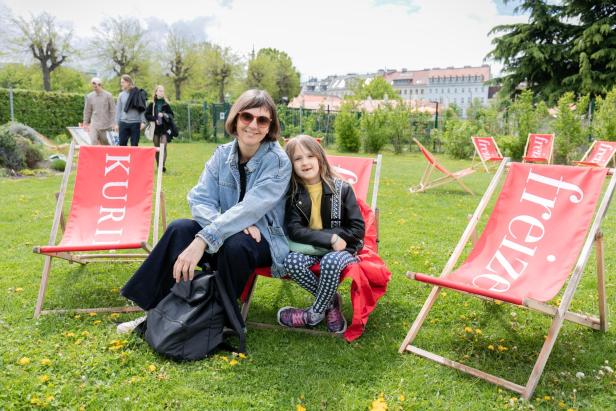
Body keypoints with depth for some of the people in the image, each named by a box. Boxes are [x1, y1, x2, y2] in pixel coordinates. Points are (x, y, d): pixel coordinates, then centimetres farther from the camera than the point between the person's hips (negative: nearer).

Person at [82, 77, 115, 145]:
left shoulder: (108, 95, -2)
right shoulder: (89, 96, 5)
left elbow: (112, 110, -1)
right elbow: (87, 111, 11)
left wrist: (113, 123, -5)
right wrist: (85, 123, 12)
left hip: (105, 124, -2)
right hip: (94, 125, 2)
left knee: (105, 143, 8)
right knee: (93, 142, -10)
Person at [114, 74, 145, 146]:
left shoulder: (137, 93, -2)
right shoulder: (121, 95, 8)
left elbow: (142, 108, -3)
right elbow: (118, 110, 10)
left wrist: (143, 121, -10)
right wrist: (117, 123, 6)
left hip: (135, 123, -3)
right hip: (123, 123, 3)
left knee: (134, 145, 2)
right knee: (122, 144, 4)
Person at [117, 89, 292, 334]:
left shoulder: (278, 161, -16)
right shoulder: (223, 154, -1)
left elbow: (251, 209, -29)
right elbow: (200, 200, -7)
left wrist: (203, 240, -38)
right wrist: (232, 222, -27)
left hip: (264, 240, -4)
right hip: (227, 231, 4)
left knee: (234, 244, -36)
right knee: (179, 229, -21)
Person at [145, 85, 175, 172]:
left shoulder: (166, 104, 5)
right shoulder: (152, 104, 5)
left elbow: (171, 115, 8)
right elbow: (147, 115, 3)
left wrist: (165, 115, -13)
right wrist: (155, 119, -12)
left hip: (165, 128, -1)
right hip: (155, 128, 1)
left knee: (164, 147, -12)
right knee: (157, 148, 6)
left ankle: (163, 165, -18)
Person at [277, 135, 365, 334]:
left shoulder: (341, 188, -6)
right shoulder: (292, 193, -2)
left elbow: (357, 228, -7)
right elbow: (294, 231, -12)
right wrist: (329, 239, -24)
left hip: (340, 249, -2)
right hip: (310, 250, 2)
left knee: (330, 261, -35)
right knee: (291, 261, -29)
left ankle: (314, 313, -9)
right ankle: (331, 301, -7)